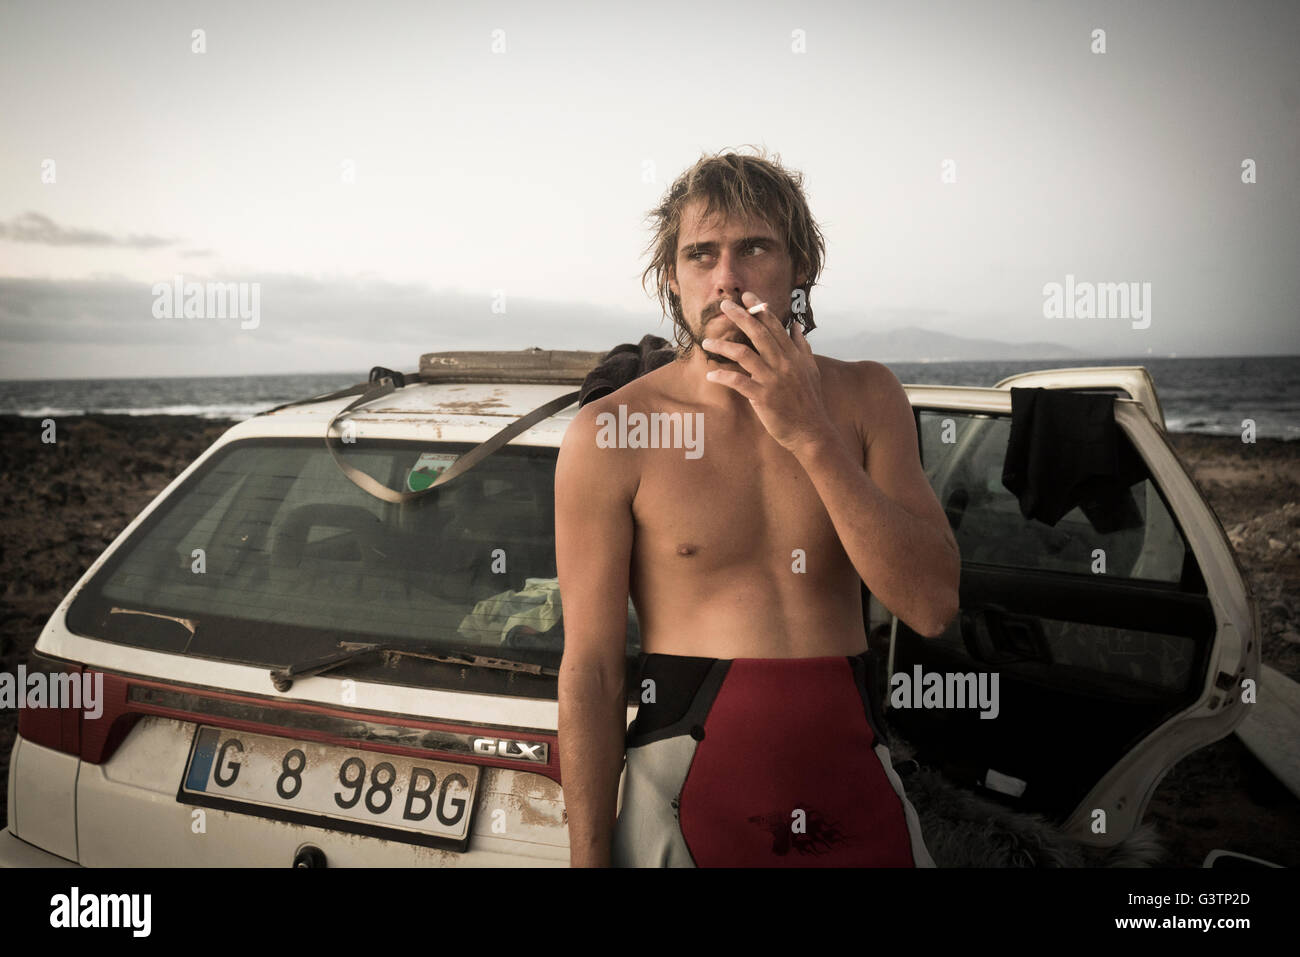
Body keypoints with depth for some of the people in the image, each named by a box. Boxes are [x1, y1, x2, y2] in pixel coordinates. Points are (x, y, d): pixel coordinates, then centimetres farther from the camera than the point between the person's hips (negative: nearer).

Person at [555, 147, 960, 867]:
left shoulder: (864, 398, 2)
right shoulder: (609, 433, -7)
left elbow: (931, 605, -8)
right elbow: (591, 670, -7)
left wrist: (811, 436, -17)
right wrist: (588, 859, -9)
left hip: (853, 778, 3)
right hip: (687, 785, -3)